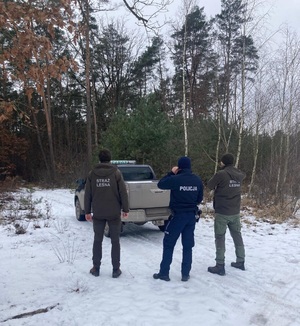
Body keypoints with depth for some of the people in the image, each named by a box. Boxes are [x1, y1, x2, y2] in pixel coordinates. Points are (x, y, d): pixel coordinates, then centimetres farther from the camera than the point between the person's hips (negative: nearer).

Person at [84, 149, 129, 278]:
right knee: (115, 241, 8)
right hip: (114, 213, -2)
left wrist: (87, 211, 11)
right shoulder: (116, 172, -5)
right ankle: (116, 269, 11)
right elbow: (123, 193, -6)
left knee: (97, 241, 14)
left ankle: (96, 268, 20)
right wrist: (125, 209, 3)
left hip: (98, 214, 2)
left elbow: (87, 194, 3)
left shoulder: (92, 174, 1)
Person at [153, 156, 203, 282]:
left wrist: (171, 173, 5)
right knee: (188, 246, 12)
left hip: (178, 215, -4)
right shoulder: (197, 180, 1)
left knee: (168, 244, 7)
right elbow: (200, 199, 10)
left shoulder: (175, 179, -16)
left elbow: (160, 184, 0)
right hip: (191, 216, 5)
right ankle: (185, 274, 16)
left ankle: (164, 273, 11)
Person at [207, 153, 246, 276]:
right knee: (237, 236, 17)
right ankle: (240, 262, 28)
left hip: (222, 212, -6)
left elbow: (210, 185, -6)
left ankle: (220, 266, 3)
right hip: (235, 212, 6)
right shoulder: (239, 175, 3)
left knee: (220, 238, 1)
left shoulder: (221, 174, -17)